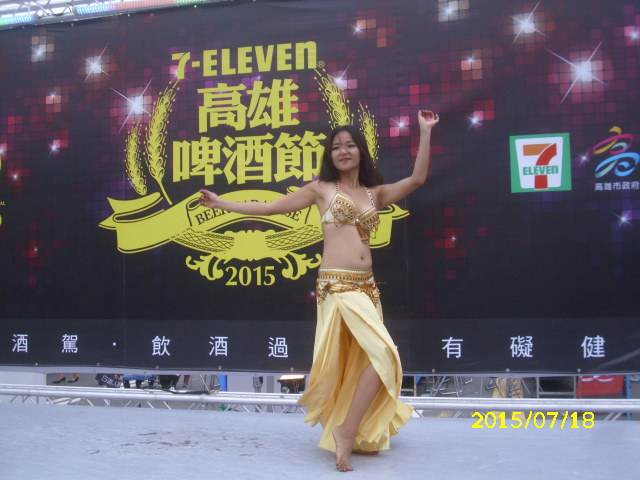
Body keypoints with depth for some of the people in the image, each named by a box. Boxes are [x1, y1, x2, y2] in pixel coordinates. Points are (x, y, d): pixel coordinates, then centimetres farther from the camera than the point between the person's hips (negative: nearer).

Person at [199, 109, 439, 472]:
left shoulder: (377, 193, 16)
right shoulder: (321, 189, 8)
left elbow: (417, 179, 5)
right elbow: (270, 208, 10)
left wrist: (425, 132, 4)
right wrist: (223, 204, 12)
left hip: (367, 287, 5)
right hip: (338, 286, -5)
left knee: (361, 360, 6)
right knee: (383, 356, -17)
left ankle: (347, 432, 22)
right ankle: (346, 433, -9)